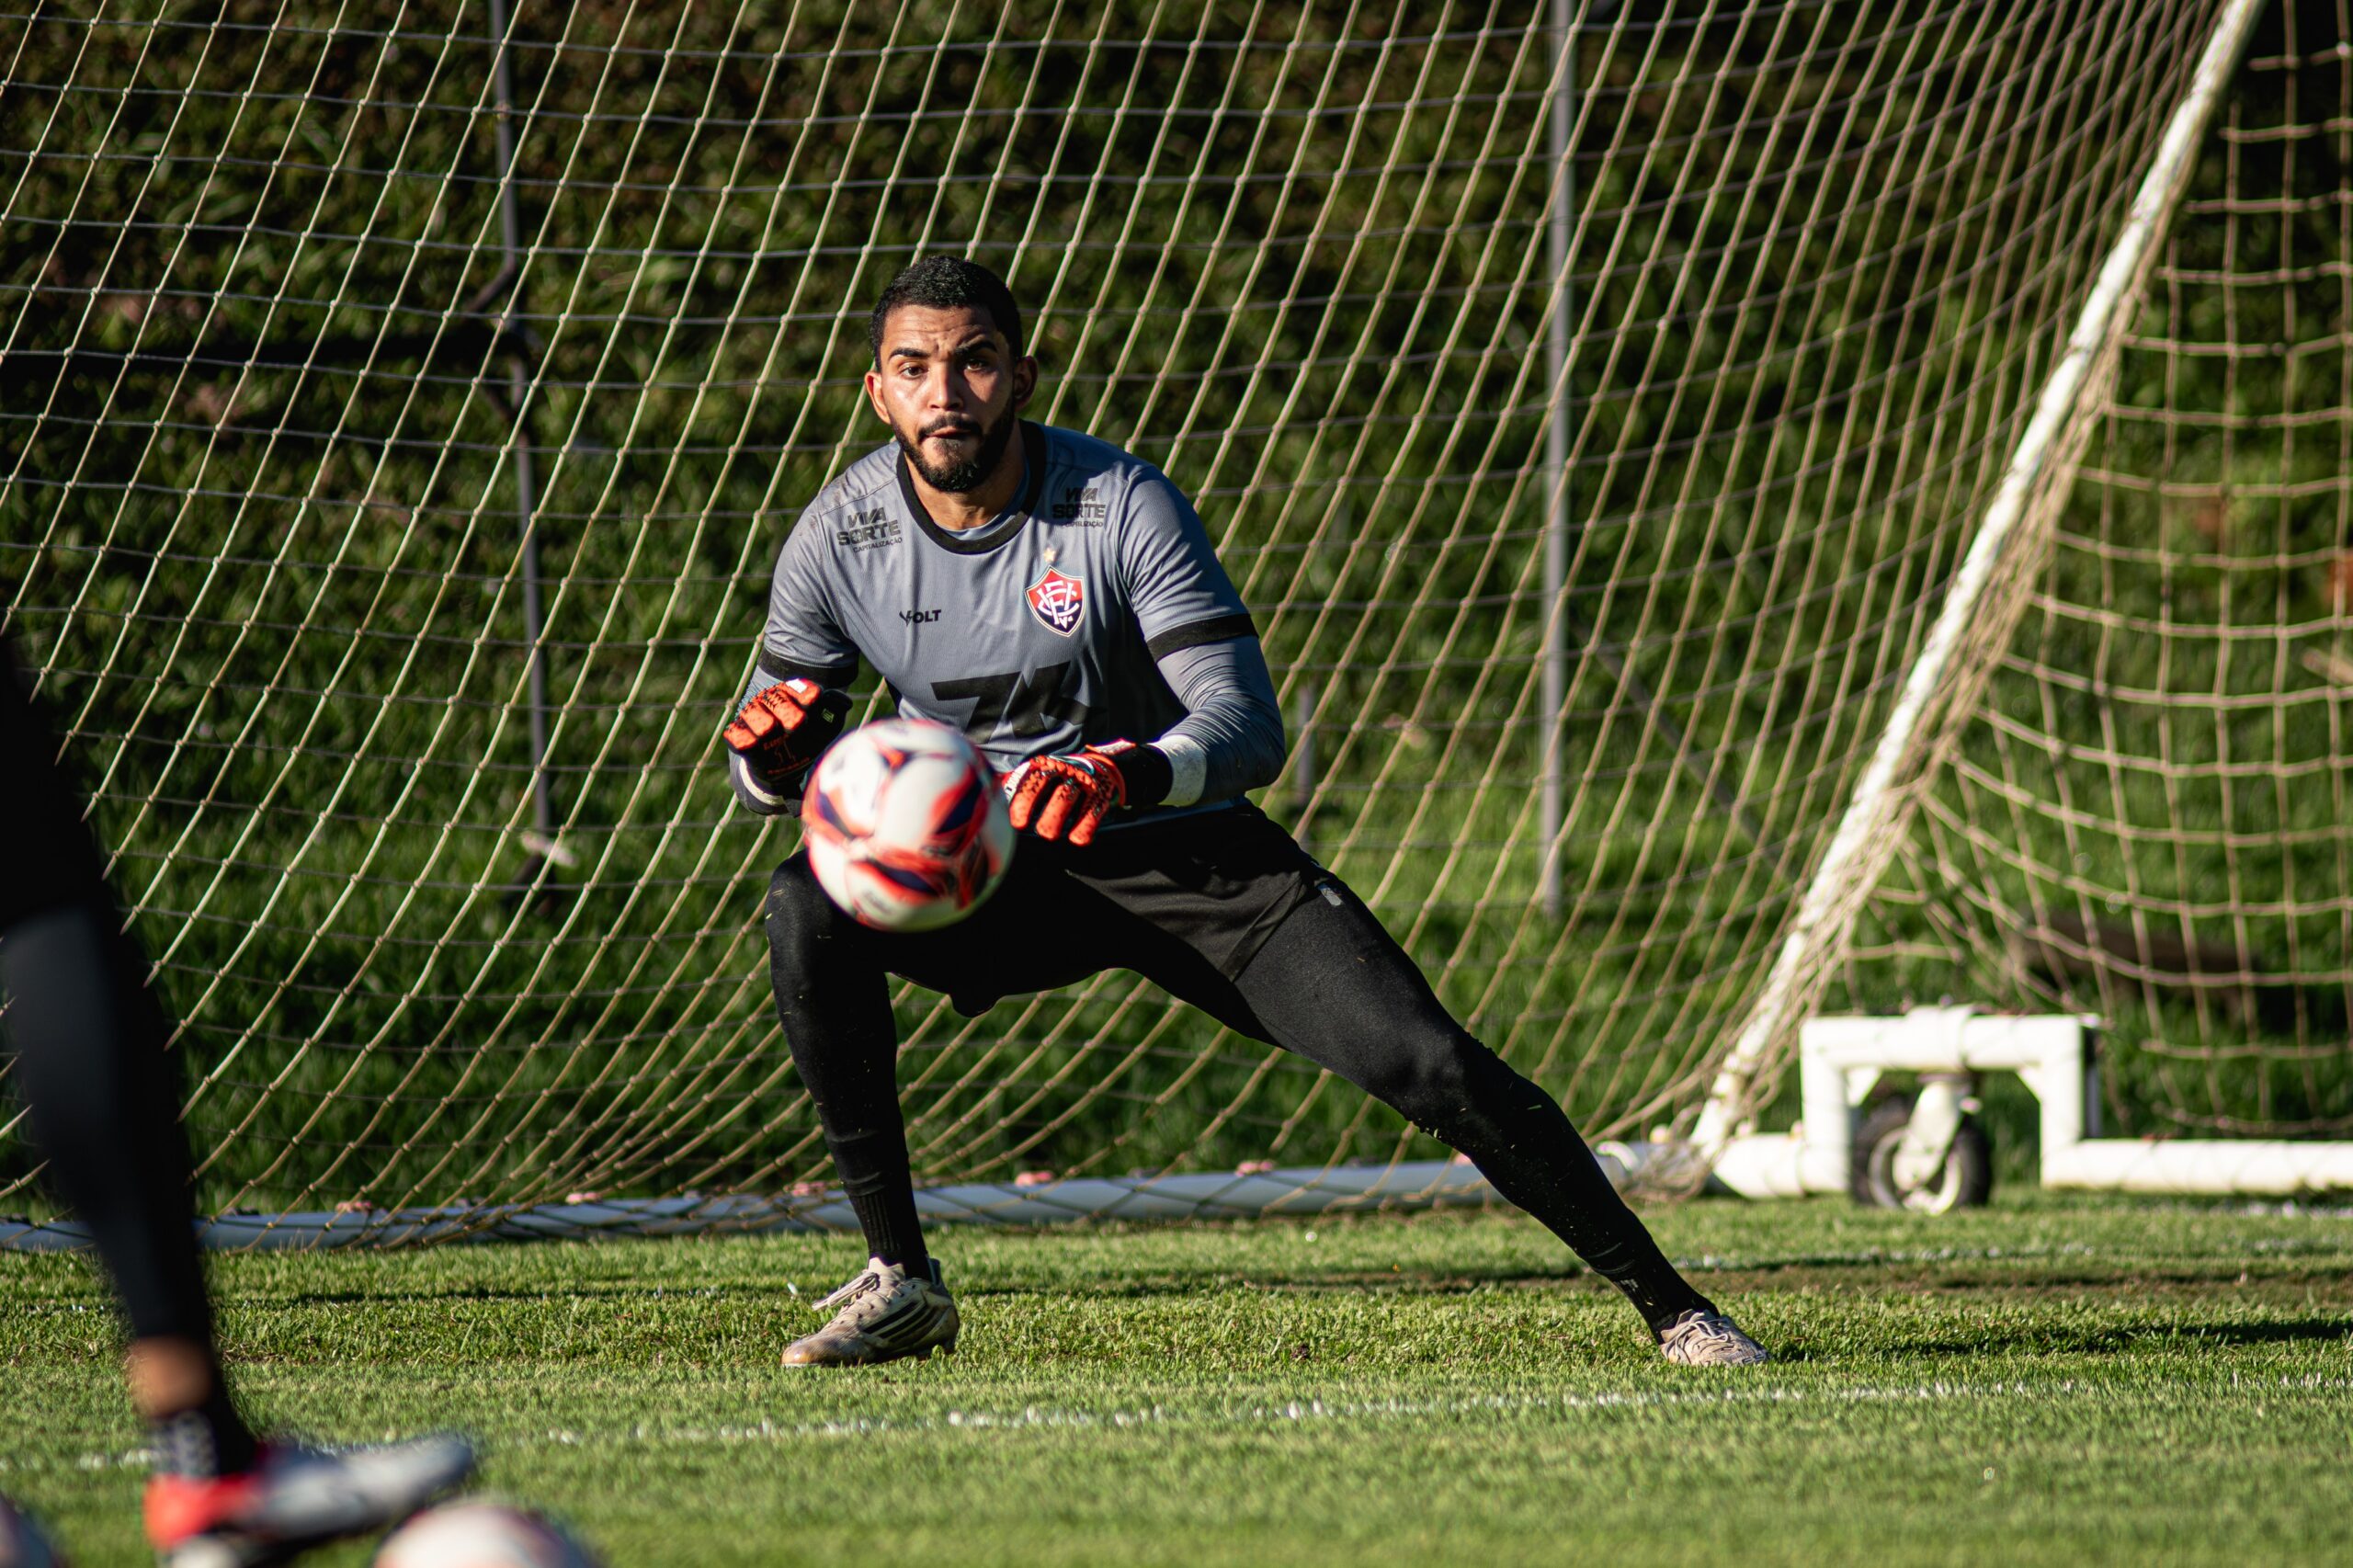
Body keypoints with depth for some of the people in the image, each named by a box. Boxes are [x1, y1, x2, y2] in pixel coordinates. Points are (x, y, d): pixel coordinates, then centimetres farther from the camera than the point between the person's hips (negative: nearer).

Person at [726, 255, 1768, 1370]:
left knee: (1427, 1062, -16)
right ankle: (899, 1284, -18)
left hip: (1188, 852, -2)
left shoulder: (1124, 507, -19)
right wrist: (766, 747, -27)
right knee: (807, 906, -27)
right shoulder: (836, 540, -11)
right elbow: (774, 780, -1)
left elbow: (1249, 730, -25)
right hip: (992, 866, 2)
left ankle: (1667, 1302, 0)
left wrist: (1124, 774, -46)